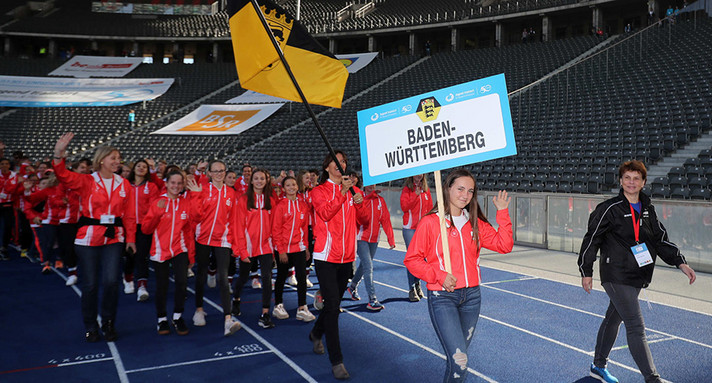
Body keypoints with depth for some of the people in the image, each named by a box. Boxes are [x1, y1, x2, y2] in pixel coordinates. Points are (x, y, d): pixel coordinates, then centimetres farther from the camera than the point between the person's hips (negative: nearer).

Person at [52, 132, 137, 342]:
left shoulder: (124, 185, 7)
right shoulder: (87, 181, 0)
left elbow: (129, 215, 9)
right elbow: (64, 176, -17)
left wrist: (130, 238, 6)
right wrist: (58, 155, -34)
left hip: (114, 239, 1)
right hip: (88, 238, -1)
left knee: (112, 281, -10)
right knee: (90, 284, 3)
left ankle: (109, 324, 13)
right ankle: (91, 327, 23)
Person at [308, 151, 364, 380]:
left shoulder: (351, 191, 12)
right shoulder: (319, 191, 0)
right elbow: (325, 213, -19)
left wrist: (359, 203, -6)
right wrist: (342, 192, -26)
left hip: (347, 256, 5)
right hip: (326, 256, -5)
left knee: (334, 303, 16)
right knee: (332, 305, -10)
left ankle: (316, 333, 44)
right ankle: (336, 361, -6)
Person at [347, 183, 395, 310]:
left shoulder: (380, 200, 5)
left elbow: (386, 220, 4)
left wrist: (390, 239, -2)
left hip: (374, 239, 5)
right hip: (361, 237, -5)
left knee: (365, 265, 19)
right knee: (368, 266, -12)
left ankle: (353, 286, 44)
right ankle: (372, 300, -12)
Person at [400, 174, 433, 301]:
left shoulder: (426, 190, 10)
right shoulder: (407, 189, -1)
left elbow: (430, 208, 13)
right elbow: (404, 207, -11)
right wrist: (416, 195, -18)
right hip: (410, 228, -3)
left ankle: (417, 282, 26)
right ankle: (412, 289, 2)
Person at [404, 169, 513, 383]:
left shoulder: (475, 223, 8)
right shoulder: (431, 222, -7)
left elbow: (504, 245, 3)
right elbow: (412, 259, -5)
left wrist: (502, 212, -4)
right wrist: (439, 276, -16)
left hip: (471, 295, 5)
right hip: (442, 298, -5)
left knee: (459, 355, 14)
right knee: (459, 360, -15)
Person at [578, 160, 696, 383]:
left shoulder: (647, 209, 8)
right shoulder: (610, 209, -12)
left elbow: (661, 239, 12)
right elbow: (591, 239, -8)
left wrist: (681, 263, 2)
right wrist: (586, 272, -6)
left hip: (637, 277, 7)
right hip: (616, 277, -7)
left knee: (613, 319, 19)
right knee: (636, 327, -11)